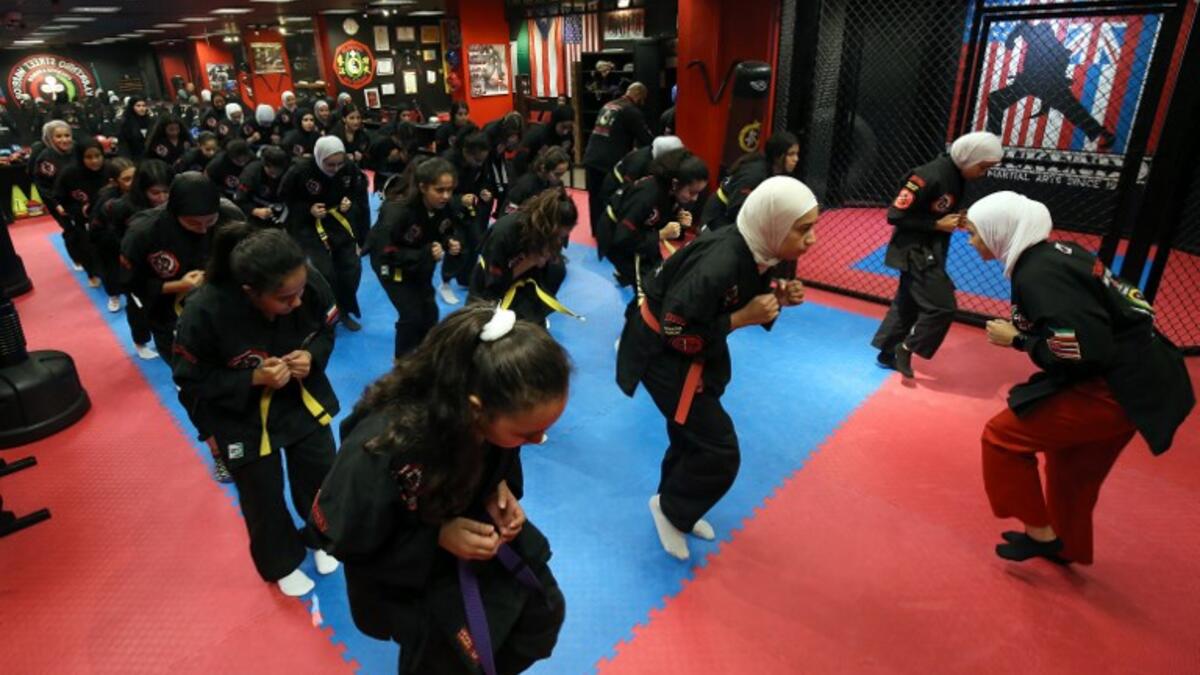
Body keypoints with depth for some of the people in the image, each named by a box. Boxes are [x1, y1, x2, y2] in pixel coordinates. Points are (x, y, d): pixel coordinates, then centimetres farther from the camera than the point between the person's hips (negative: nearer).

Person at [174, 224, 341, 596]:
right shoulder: (204, 314, -33)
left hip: (303, 400, 3)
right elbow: (192, 384, -18)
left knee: (321, 475, 20)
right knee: (263, 498, 17)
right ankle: (283, 563, 47)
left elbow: (326, 332, -4)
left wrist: (311, 356, -24)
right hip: (243, 418, -3)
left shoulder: (310, 285, -25)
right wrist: (253, 379, -31)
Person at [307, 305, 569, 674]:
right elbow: (341, 538, -22)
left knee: (543, 611, 16)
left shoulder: (497, 414, -26)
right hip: (405, 571, -5)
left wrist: (501, 488, -20)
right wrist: (437, 538, -29)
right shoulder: (380, 452, -41)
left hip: (473, 523, 5)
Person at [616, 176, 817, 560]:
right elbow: (676, 332, -29)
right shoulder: (719, 265, -35)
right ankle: (670, 508, 21)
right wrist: (742, 319, -27)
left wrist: (777, 298, -13)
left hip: (693, 349, 9)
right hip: (663, 351, -9)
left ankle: (676, 508, 45)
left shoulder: (755, 251, -8)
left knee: (693, 435, 22)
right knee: (719, 450, -4)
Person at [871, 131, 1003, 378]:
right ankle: (905, 349, 7)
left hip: (929, 250, 9)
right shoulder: (929, 176, -22)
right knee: (942, 307, -9)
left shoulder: (955, 176, 5)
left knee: (908, 302, 16)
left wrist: (959, 220, -2)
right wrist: (938, 225, -19)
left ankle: (888, 353, 26)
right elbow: (896, 215, -21)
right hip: (914, 250, -9)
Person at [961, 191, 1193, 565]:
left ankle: (1040, 533, 12)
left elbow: (1084, 352, -26)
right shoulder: (1052, 254, 6)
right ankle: (1066, 545, 45)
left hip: (1120, 387, -10)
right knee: (1071, 463, 25)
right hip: (1137, 376, 10)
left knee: (1003, 436, -5)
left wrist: (1017, 339, -15)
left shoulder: (1038, 275, -23)